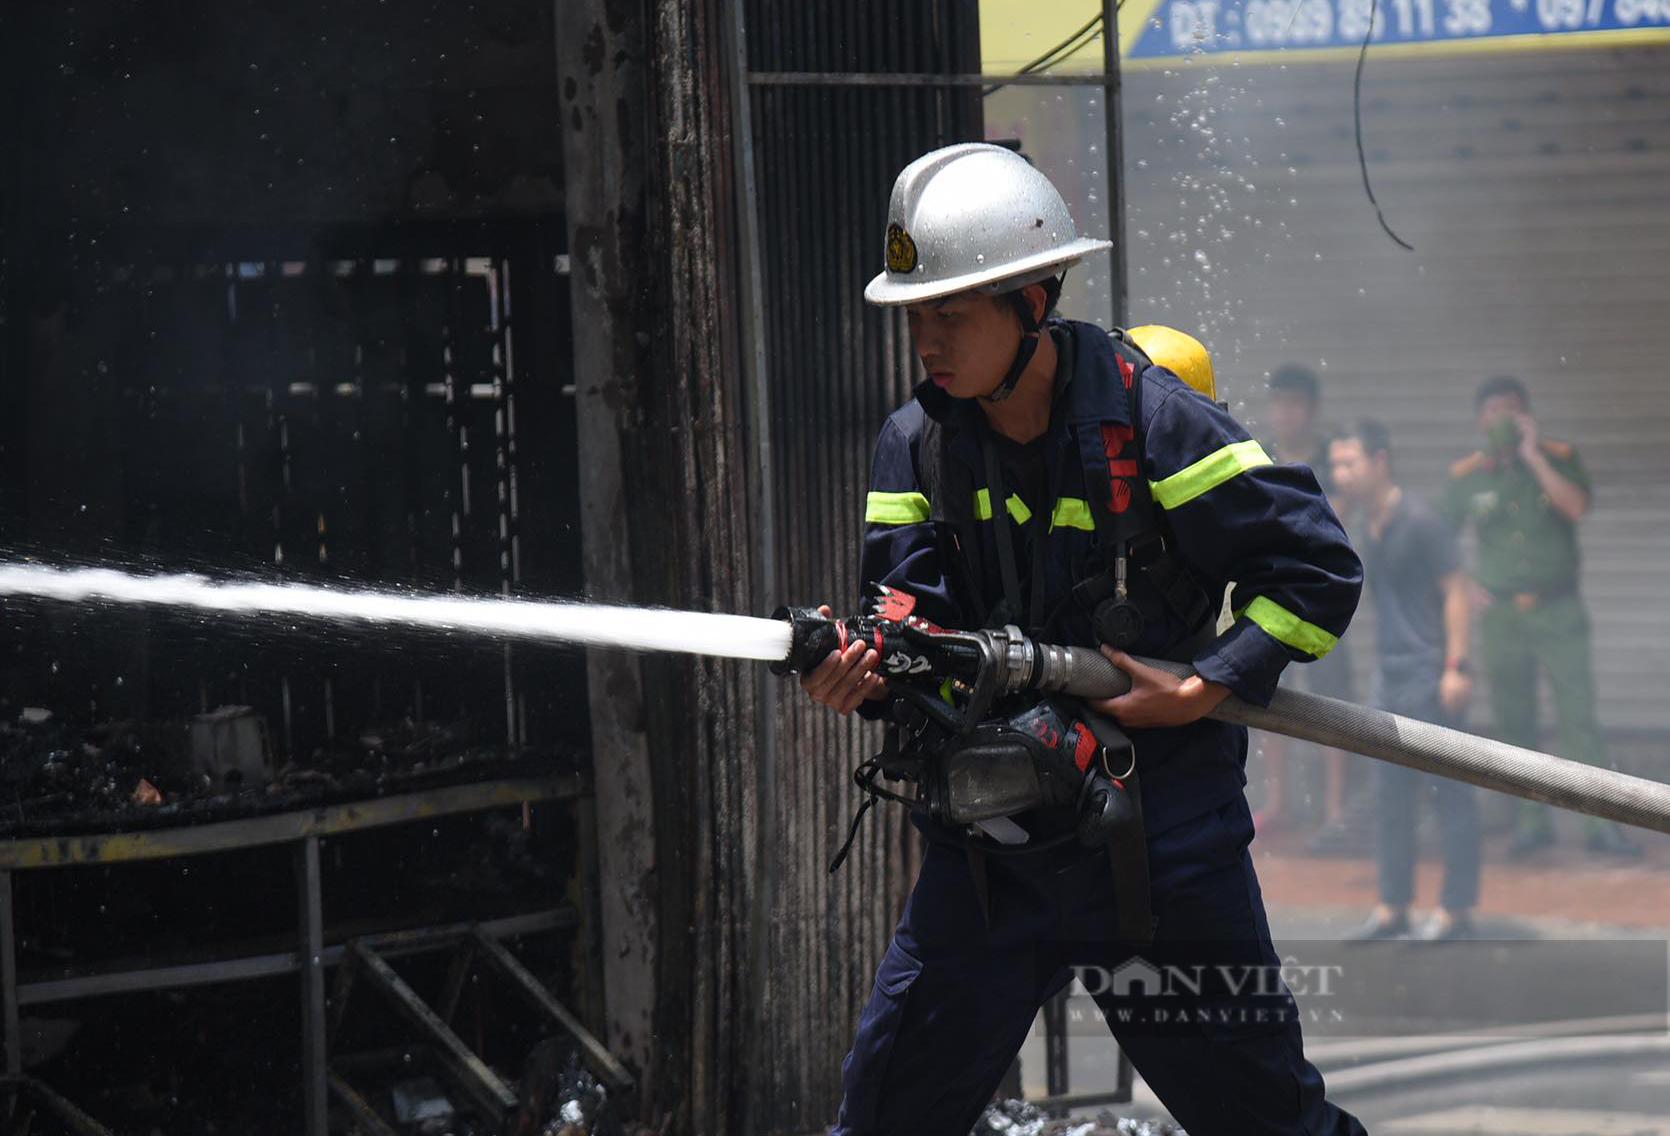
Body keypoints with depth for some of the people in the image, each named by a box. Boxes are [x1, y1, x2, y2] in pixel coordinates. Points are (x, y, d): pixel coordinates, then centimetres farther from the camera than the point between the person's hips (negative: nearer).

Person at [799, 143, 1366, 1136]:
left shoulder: (1150, 421, -11)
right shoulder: (918, 444, 3)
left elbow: (1321, 569, -8)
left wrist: (1200, 690, -16)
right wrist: (861, 672, -26)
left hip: (1157, 824, -4)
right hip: (990, 843, 4)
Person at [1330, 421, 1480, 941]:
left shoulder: (1419, 521, -12)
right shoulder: (1370, 529, 13)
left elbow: (1456, 591, -13)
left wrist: (1456, 667, -18)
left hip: (1429, 676, -9)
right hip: (1392, 677, 9)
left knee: (1448, 791, -3)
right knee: (1391, 795, 10)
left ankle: (1456, 909, 1)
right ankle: (1393, 907, 17)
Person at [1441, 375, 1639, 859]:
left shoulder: (1558, 457, 0)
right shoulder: (1466, 474, 5)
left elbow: (1575, 507, -19)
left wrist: (1532, 455, -16)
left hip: (1557, 610, -2)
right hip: (1501, 614, 2)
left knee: (1578, 714, -9)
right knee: (1513, 722, 4)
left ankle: (1601, 823, -9)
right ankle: (1532, 819, 13)